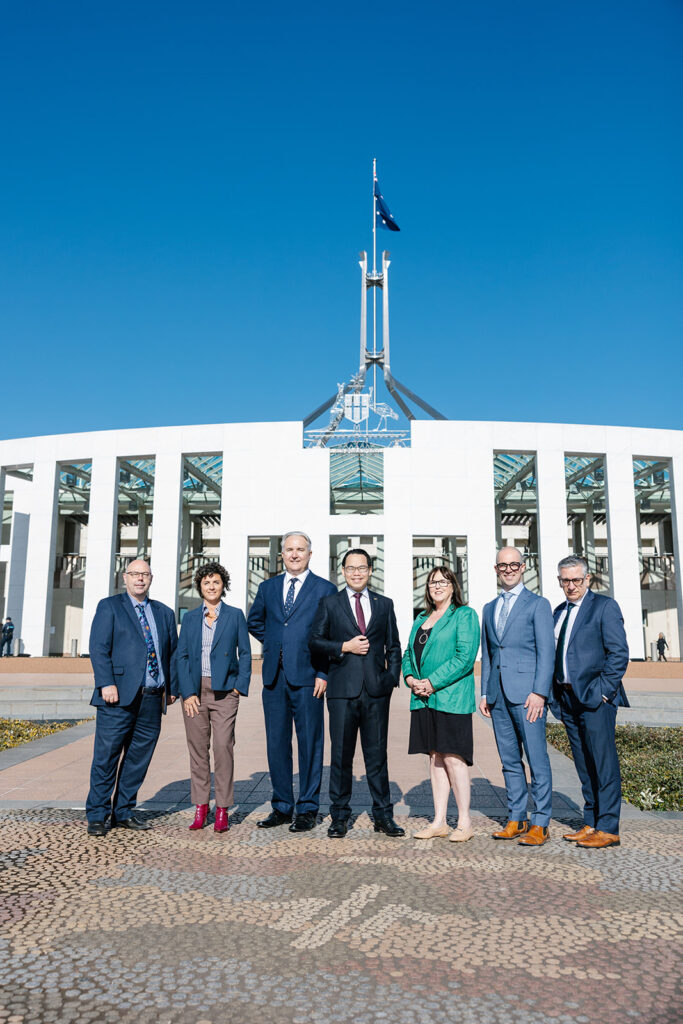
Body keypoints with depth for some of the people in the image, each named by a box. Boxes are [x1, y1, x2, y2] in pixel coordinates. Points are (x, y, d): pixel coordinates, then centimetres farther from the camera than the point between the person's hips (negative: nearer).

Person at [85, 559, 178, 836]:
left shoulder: (164, 613, 17)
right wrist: (106, 684, -15)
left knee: (138, 759, 9)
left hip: (153, 699, 4)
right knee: (106, 757, -1)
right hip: (119, 697, -4)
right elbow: (98, 647, -5)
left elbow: (173, 653, 18)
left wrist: (172, 687, 9)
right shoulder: (109, 607, 5)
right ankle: (97, 816, 13)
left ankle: (123, 812, 22)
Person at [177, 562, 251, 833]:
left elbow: (245, 653, 6)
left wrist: (240, 686, -4)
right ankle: (200, 806, 16)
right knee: (197, 749, 5)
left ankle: (222, 810, 2)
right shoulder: (190, 618, 10)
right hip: (194, 690, 2)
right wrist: (187, 692, -3)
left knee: (223, 747, -7)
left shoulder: (235, 615, 6)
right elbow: (182, 656, 7)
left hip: (224, 691, -2)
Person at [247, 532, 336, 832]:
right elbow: (254, 622, 26)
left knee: (310, 744, 3)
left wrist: (324, 673, -8)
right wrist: (275, 643, 12)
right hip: (274, 677, 4)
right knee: (276, 744, 10)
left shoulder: (325, 589, 1)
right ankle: (282, 807, 22)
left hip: (307, 677, -4)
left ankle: (307, 810, 15)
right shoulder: (267, 588, 12)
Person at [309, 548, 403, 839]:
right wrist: (345, 647, -9)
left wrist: (392, 678, 3)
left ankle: (383, 815, 18)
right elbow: (314, 642, 4)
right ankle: (340, 816, 17)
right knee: (341, 755, 4)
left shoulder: (384, 604, 12)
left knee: (377, 754, 7)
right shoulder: (329, 604, 7)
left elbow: (394, 646, 14)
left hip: (377, 691, 1)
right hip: (343, 690, -1)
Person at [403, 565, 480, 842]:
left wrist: (432, 682, -16)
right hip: (424, 700, 6)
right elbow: (408, 654, 18)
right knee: (435, 757, 10)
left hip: (451, 697, -6)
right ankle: (439, 822, 18)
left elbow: (465, 657, -13)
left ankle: (464, 823, 8)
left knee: (453, 757, -5)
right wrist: (411, 679, -2)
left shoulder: (464, 615, -3)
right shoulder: (421, 619, 18)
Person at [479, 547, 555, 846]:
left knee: (537, 759, -2)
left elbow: (546, 651, -6)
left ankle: (540, 824, 7)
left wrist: (539, 692, -14)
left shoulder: (538, 604, 1)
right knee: (510, 760, 10)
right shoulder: (489, 608, 18)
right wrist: (484, 693, 13)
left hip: (527, 693, -5)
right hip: (498, 695, 6)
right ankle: (516, 819, 19)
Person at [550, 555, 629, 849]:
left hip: (595, 697, -7)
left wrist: (603, 689, -14)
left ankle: (608, 829, 5)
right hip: (567, 698, 7)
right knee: (584, 765, 12)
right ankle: (591, 824, 21)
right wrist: (555, 692, 10)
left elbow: (619, 653, -10)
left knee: (603, 763, -3)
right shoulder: (559, 611, 17)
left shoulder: (605, 606, -4)